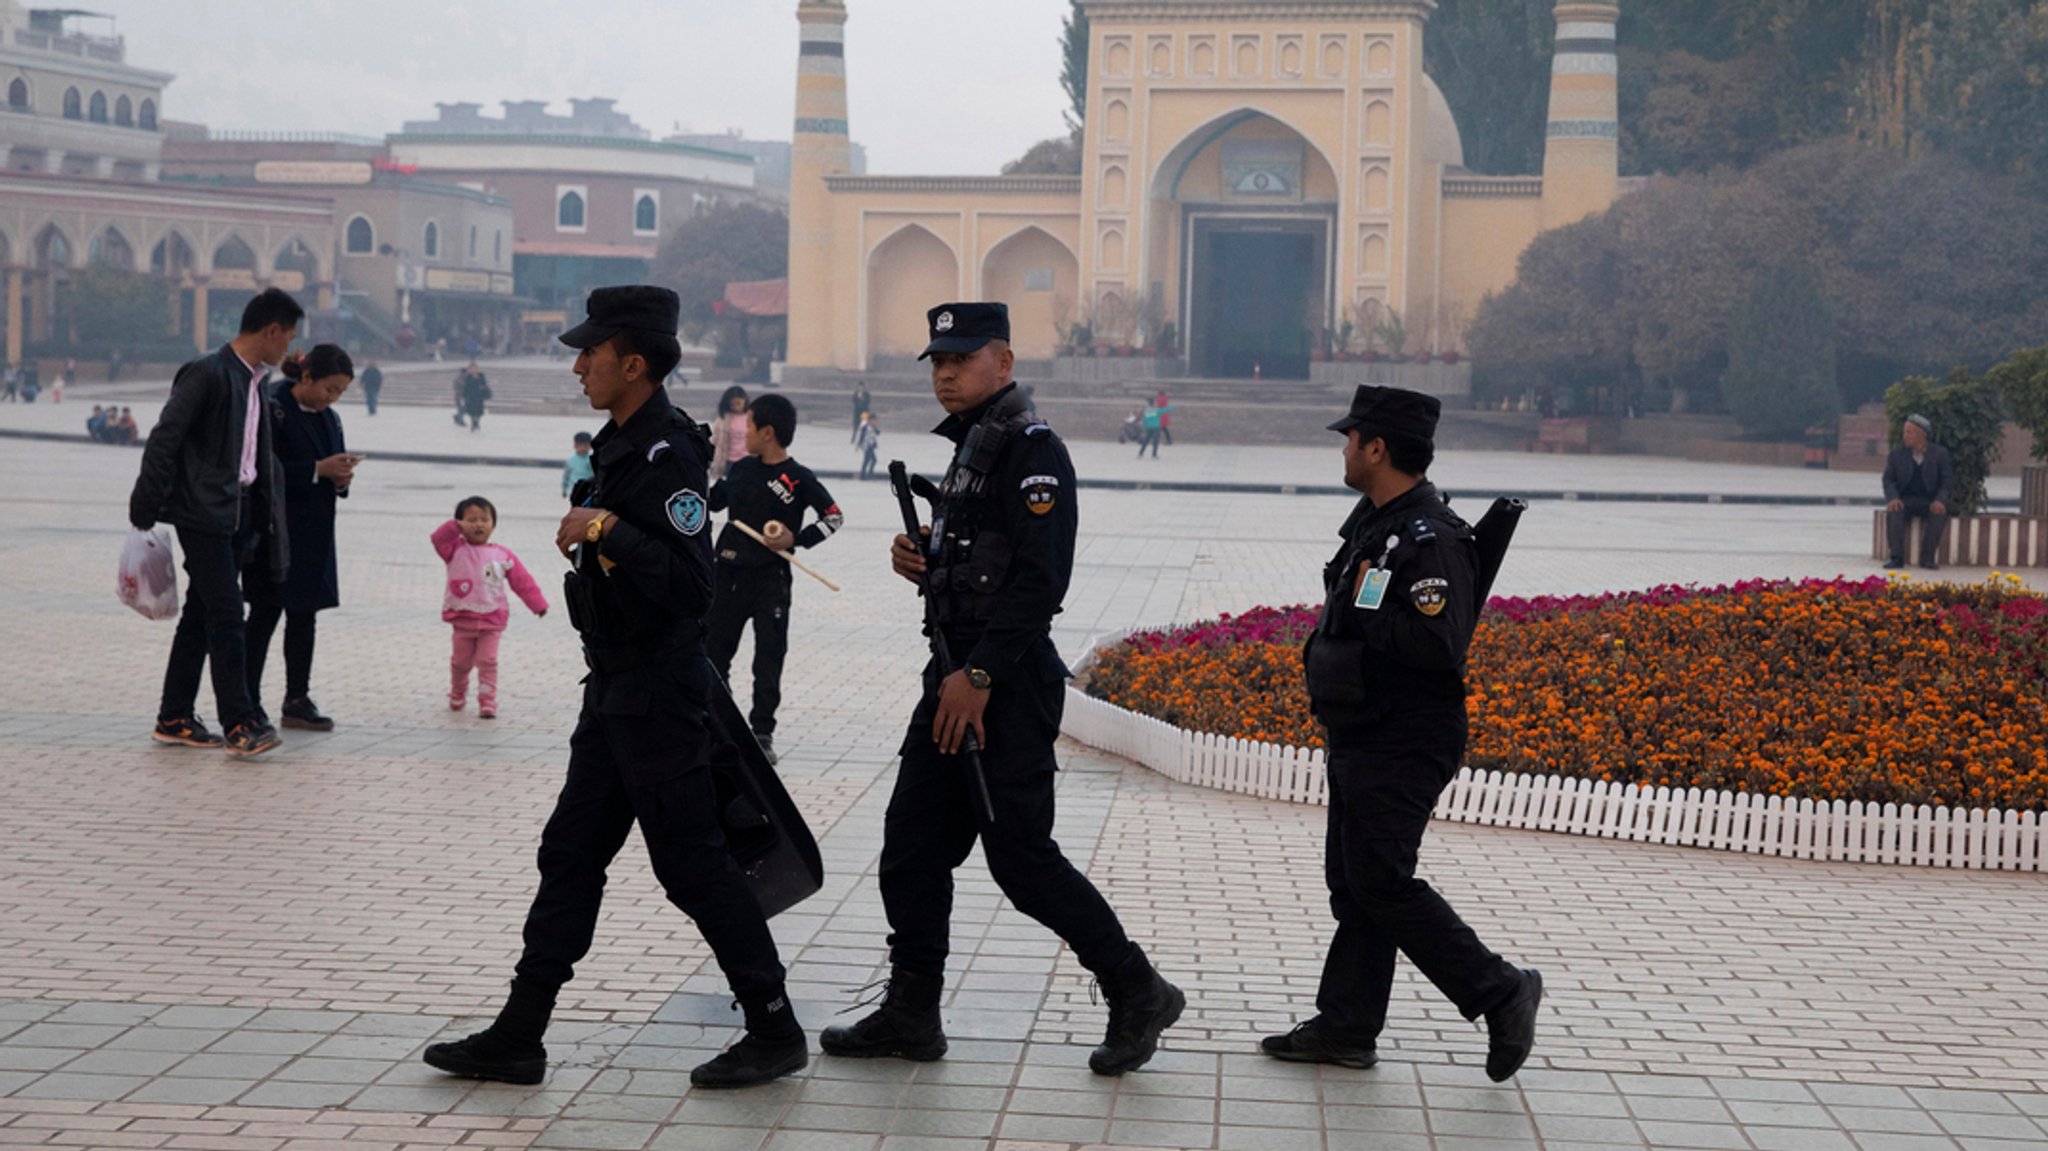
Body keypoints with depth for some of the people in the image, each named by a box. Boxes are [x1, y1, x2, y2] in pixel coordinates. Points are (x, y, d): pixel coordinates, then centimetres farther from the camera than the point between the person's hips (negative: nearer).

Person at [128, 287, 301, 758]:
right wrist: (146, 508, -15)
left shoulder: (255, 382, 15)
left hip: (240, 514, 9)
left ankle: (174, 719, 17)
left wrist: (267, 516, 18)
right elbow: (163, 441, -13)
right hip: (204, 512, -9)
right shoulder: (208, 374, -12)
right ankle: (241, 723, -10)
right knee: (226, 616, -11)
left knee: (201, 614, 11)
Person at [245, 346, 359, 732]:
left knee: (303, 615, 9)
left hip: (314, 533, 7)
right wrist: (319, 469, -21)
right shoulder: (274, 409, -11)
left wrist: (341, 478, -5)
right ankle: (247, 703, 2)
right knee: (266, 613, -4)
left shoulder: (329, 418, 13)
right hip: (275, 530, -7)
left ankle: (298, 700, 15)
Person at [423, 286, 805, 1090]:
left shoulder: (669, 457, -19)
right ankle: (518, 1038, 16)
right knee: (570, 856, 11)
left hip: (658, 692, -10)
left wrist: (608, 529, -28)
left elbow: (687, 584, -28)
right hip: (616, 689, 10)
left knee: (692, 863, -3)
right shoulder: (619, 447, 12)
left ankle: (775, 1032, 8)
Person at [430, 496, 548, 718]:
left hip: (492, 620, 0)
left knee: (488, 661, -4)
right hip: (462, 619, 0)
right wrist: (456, 528, -30)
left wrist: (538, 603, 3)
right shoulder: (456, 549, 0)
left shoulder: (502, 555, 1)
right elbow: (438, 539, -19)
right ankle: (457, 695, 36)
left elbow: (522, 581, 4)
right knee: (461, 661, 14)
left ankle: (488, 703, 2)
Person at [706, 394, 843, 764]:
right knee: (713, 650, 10)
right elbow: (711, 500, 18)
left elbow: (833, 516, -5)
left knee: (769, 658, -1)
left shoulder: (799, 479, -9)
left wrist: (797, 539, -15)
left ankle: (762, 732, 8)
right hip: (728, 573, 5)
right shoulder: (742, 468, 4)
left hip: (770, 580, -5)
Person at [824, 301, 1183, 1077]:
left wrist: (980, 675, -23)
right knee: (911, 846, 10)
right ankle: (910, 1014, 19)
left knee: (1021, 858, -6)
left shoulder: (1033, 450, -13)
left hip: (1008, 686, -10)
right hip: (956, 676, 10)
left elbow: (1040, 577, -22)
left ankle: (1138, 995, 8)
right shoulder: (969, 448, 17)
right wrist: (919, 561, 5)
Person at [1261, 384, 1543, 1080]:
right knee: (1352, 880, 12)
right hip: (1361, 741, 10)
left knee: (1381, 882, -10)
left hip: (1402, 749, -10)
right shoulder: (1374, 524, 13)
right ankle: (1345, 1028, 18)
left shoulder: (1430, 539, -20)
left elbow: (1439, 644, -30)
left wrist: (1366, 612, -22)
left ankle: (1501, 993, 1)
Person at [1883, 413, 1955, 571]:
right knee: (1893, 511, -32)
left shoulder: (1940, 453, 0)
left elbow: (1948, 481, -3)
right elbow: (1888, 479, 2)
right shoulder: (1897, 453, 4)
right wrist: (1893, 498, -20)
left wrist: (1940, 500, -22)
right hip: (1905, 500, 1)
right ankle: (1896, 557, -31)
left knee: (1939, 514, -34)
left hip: (1930, 502, -1)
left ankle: (1928, 558, -25)